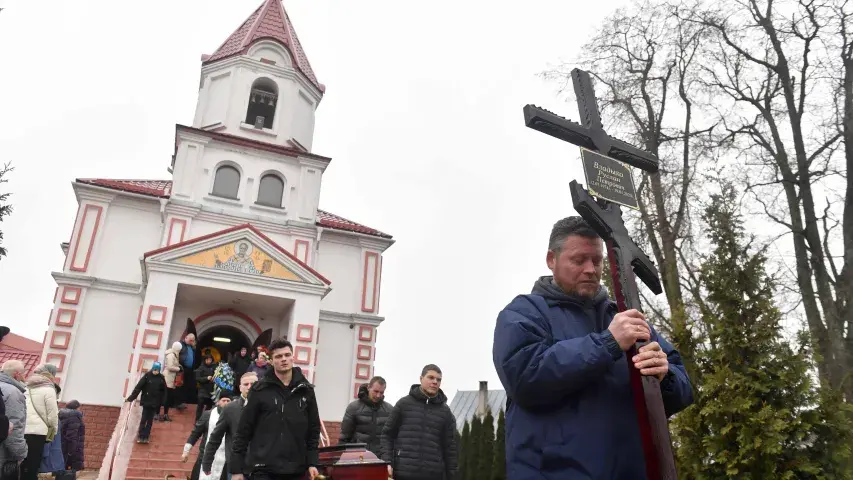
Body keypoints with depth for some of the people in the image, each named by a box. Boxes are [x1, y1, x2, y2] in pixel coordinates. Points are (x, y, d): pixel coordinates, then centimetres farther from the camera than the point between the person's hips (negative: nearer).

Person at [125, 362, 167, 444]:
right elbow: (138, 387, -11)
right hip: (146, 401, -2)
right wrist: (131, 398, -14)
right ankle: (140, 436, 11)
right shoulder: (147, 376, -9)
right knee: (143, 419, 1)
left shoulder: (161, 378, -3)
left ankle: (146, 436, 16)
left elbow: (163, 391, 2)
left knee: (150, 420, 8)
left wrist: (161, 402, -1)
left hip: (155, 403, 2)